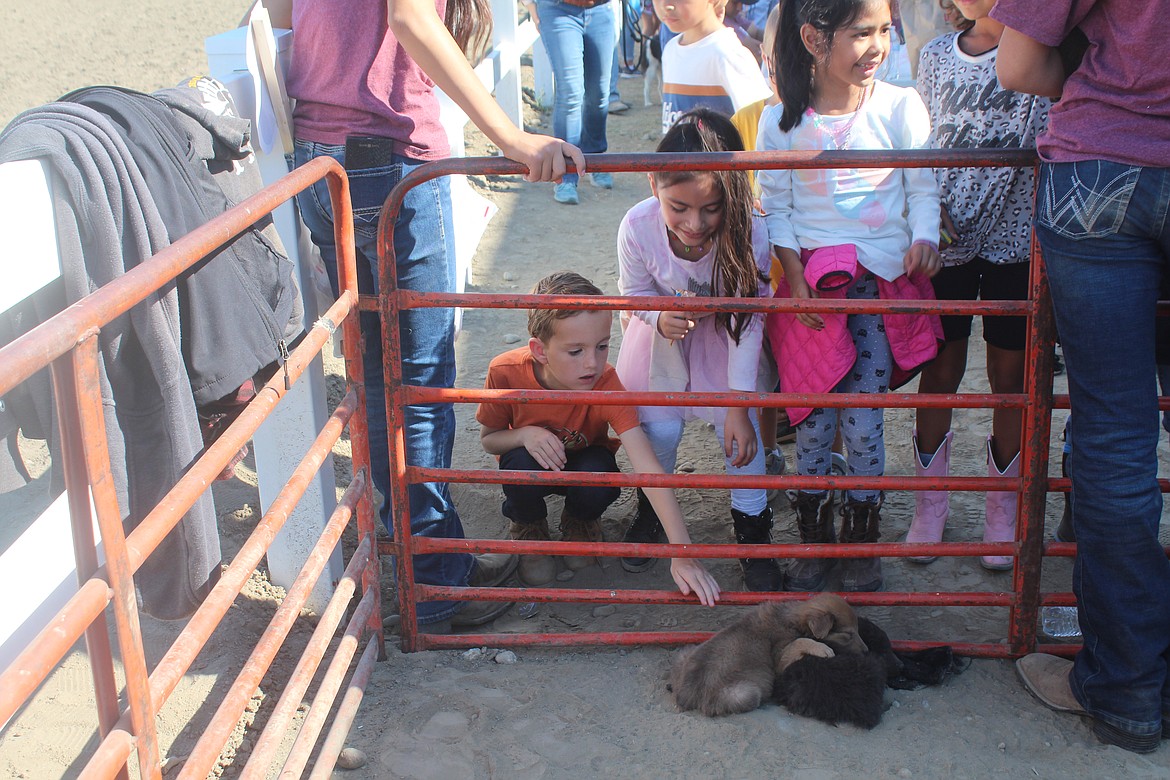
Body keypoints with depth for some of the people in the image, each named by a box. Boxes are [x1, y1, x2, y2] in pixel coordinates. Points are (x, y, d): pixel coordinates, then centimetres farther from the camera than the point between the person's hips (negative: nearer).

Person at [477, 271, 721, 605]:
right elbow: (488, 438, -10)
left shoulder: (605, 383, -33)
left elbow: (648, 469, -41)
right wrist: (525, 434, -35)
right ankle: (529, 528, 2)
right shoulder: (506, 372, -30)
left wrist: (682, 554, -49)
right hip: (535, 458, 0)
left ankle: (579, 523, 5)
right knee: (522, 466, -35)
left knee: (597, 478, -34)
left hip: (583, 459, 0)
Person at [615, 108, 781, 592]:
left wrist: (739, 407, -24)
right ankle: (650, 510, 33)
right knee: (659, 428, 1)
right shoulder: (638, 226, -33)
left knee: (741, 433, -6)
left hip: (723, 336, -1)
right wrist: (660, 317, -34)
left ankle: (753, 533, 17)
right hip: (662, 334, 1)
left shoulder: (749, 234, -36)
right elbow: (634, 292, -11)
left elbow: (748, 323, -25)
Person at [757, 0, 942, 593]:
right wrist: (796, 277, -6)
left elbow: (924, 189, 4)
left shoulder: (901, 107, -3)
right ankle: (813, 537, 21)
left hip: (883, 282, 0)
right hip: (810, 282, 0)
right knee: (813, 419, 2)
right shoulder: (781, 121, -2)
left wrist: (923, 241, -13)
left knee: (862, 419, -1)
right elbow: (775, 207, 3)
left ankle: (862, 538, 19)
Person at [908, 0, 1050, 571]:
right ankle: (929, 505, 21)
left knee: (1010, 376, 6)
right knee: (940, 372, 6)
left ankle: (1002, 509, 23)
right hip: (947, 239, 2)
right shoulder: (935, 57, 7)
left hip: (1018, 238, -2)